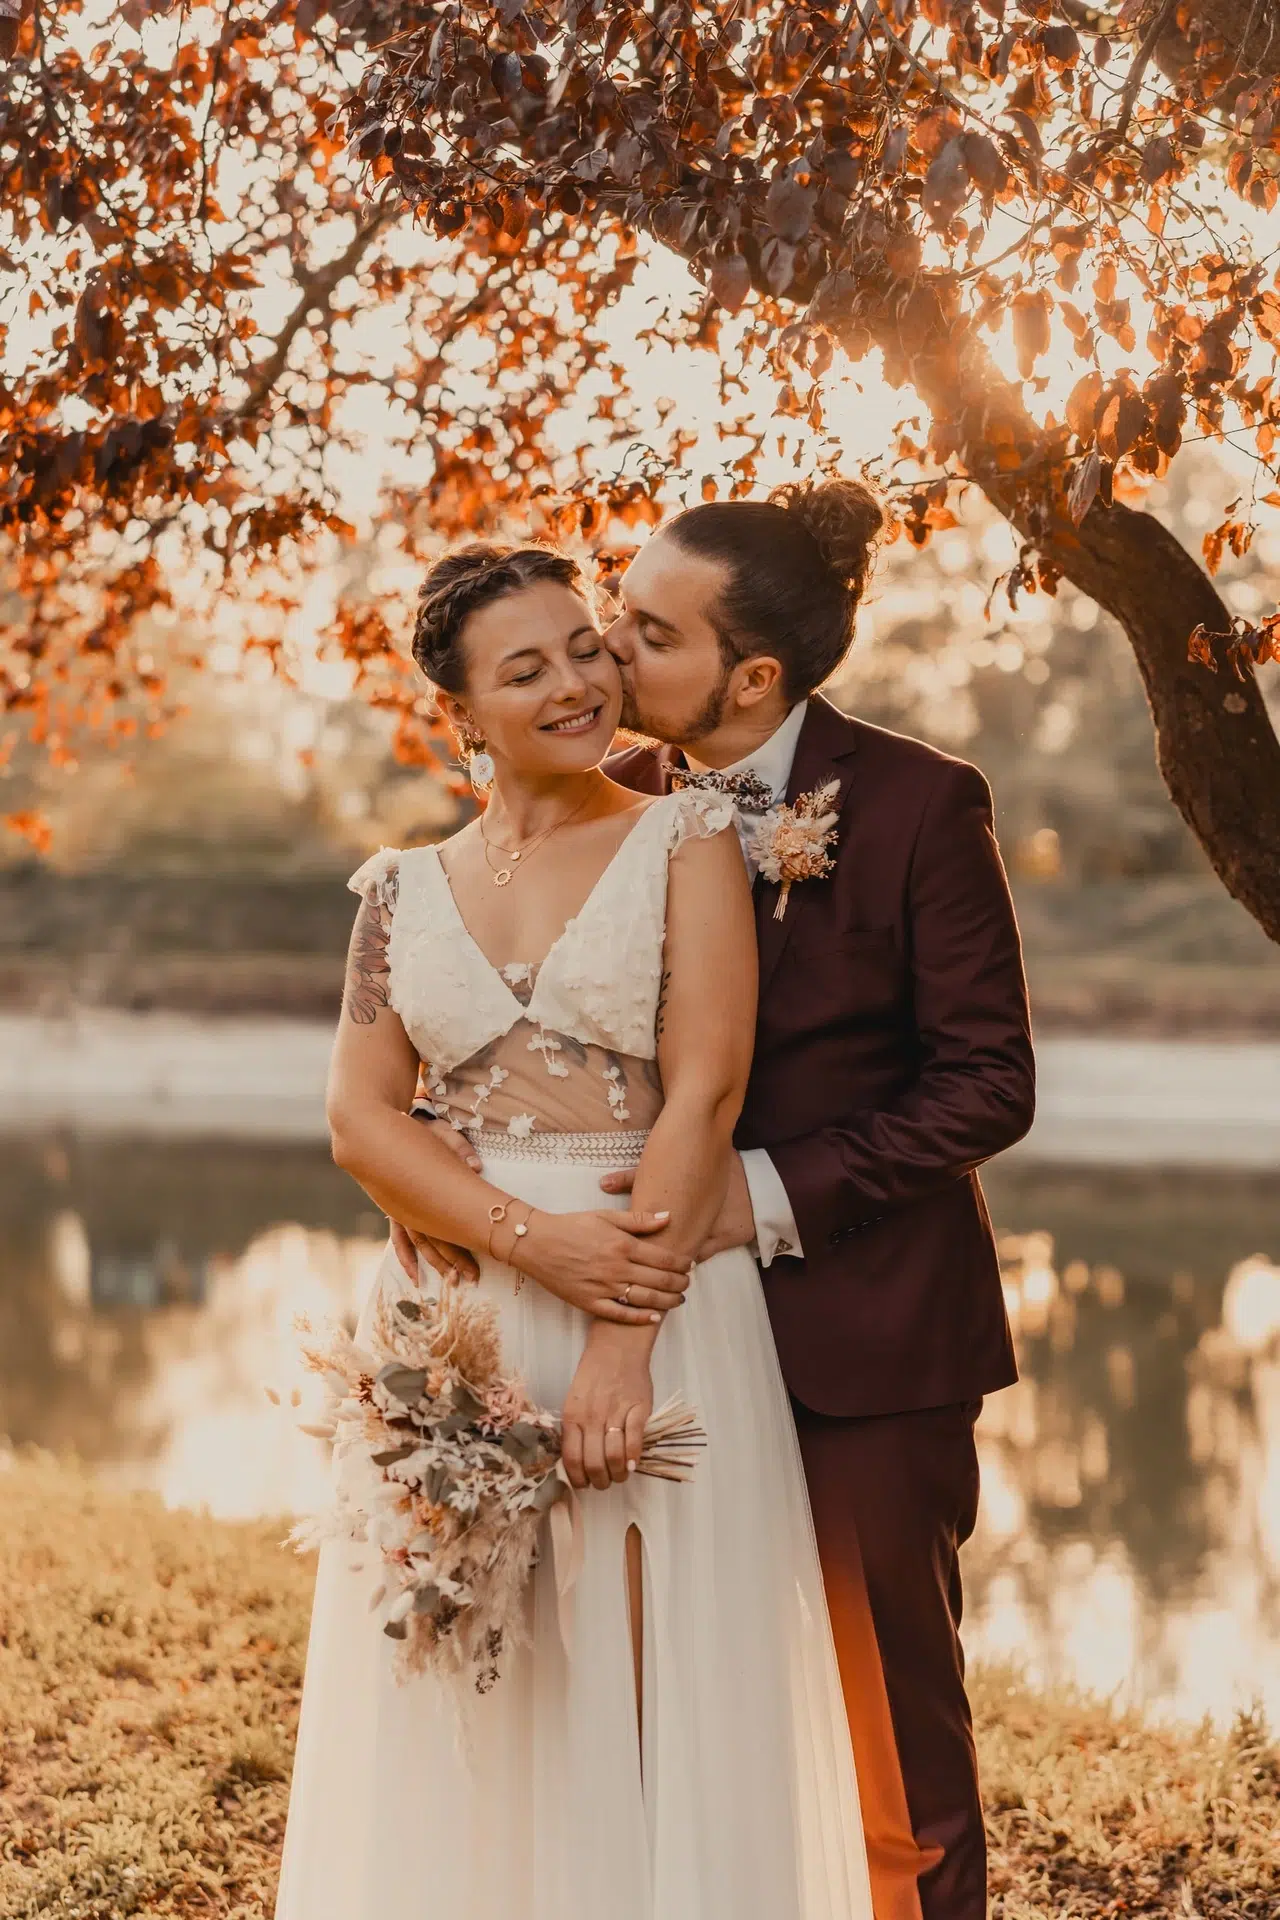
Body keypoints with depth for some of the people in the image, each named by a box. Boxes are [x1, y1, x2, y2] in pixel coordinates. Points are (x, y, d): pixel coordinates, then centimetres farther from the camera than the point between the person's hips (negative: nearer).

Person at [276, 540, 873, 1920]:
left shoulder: (685, 839, 1)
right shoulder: (405, 890, 11)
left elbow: (705, 1090, -8)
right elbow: (359, 1119, 2)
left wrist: (625, 1339, -16)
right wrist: (533, 1241, -14)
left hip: (662, 1308, -3)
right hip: (453, 1324, 3)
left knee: (653, 1692, 0)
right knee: (462, 1712, 7)